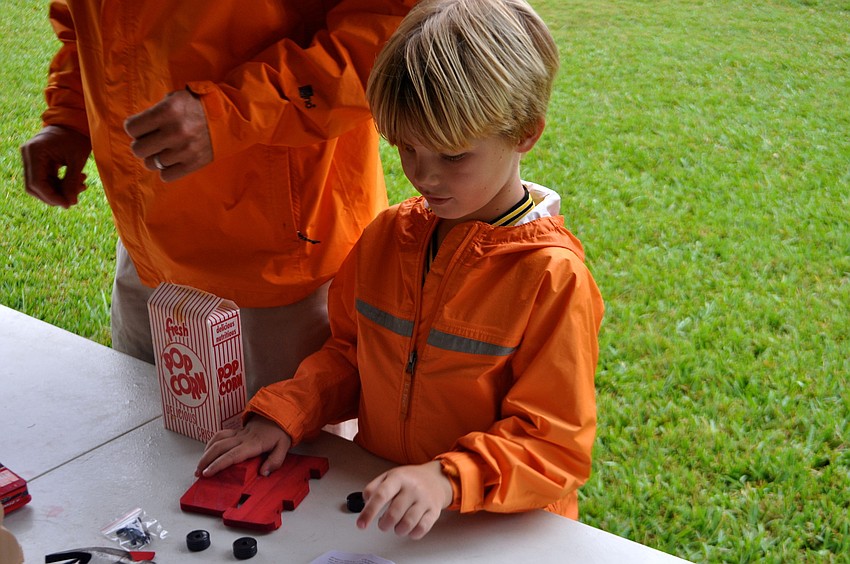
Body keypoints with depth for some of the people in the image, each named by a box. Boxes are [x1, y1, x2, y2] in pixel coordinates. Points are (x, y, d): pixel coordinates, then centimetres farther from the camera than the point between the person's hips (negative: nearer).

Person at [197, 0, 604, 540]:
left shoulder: (553, 276, -18)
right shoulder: (388, 235, 0)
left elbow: (554, 444, -17)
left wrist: (448, 479, -32)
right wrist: (280, 417, -2)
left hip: (498, 533, -4)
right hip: (377, 497, 4)